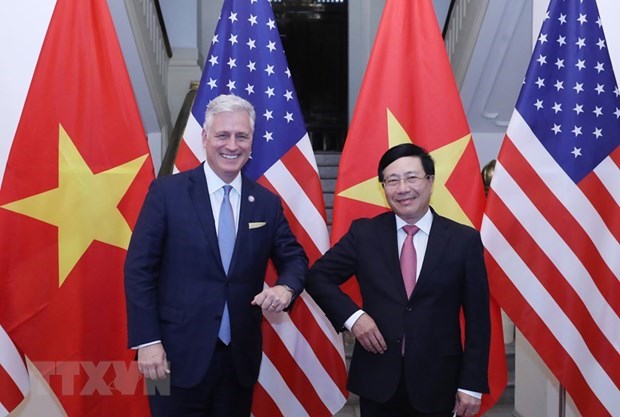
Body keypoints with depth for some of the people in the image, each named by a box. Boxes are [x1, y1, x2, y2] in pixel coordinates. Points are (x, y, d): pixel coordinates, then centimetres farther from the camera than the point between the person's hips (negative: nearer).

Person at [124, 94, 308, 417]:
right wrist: (147, 341, -11)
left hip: (240, 359, 4)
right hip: (178, 355, -3)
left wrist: (286, 287, -14)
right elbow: (139, 269, -5)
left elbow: (294, 258, 10)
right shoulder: (166, 192, -5)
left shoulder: (267, 203, 5)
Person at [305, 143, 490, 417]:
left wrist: (472, 384, -4)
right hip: (377, 380, 1)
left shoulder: (464, 240, -3)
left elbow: (477, 320, -1)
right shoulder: (364, 233, 0)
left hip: (438, 383, -1)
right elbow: (318, 276, 6)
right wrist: (352, 316, -9)